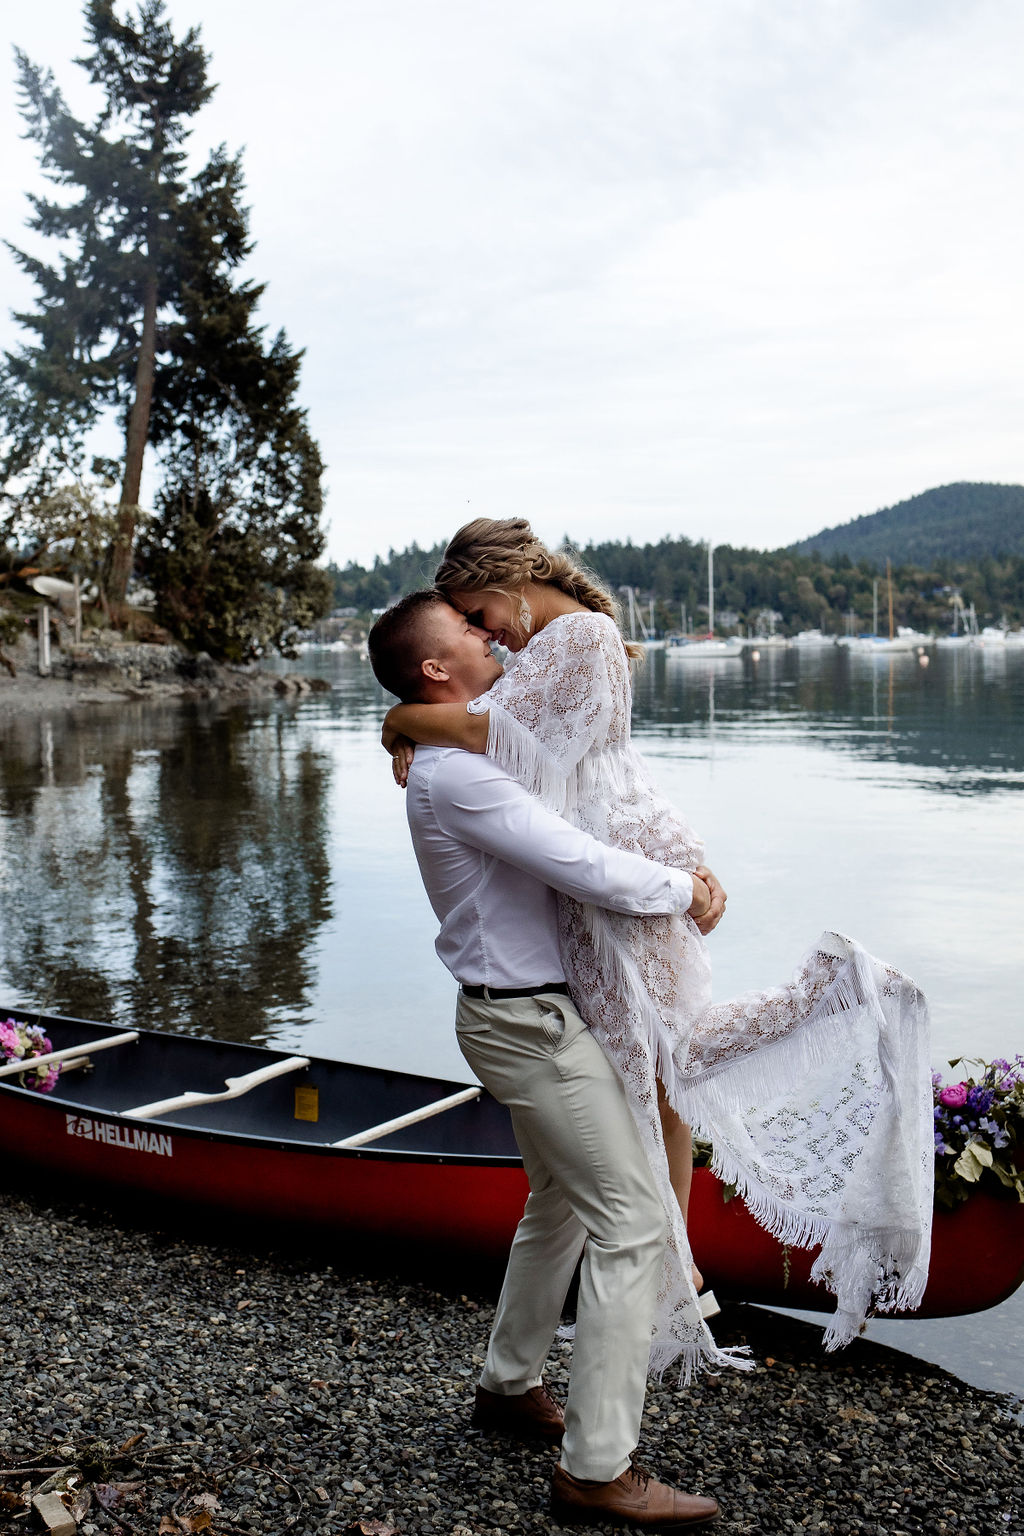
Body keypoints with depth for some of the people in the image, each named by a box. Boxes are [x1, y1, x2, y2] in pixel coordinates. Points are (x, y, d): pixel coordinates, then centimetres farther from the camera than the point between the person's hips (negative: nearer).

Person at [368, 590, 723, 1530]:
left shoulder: (466, 757, 13)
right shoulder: (456, 773, -21)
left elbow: (593, 811, 20)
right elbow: (585, 869, -26)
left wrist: (684, 869, 7)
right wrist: (684, 892, -11)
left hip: (522, 1013, 11)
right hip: (533, 1023, -11)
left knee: (560, 1202, 24)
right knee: (630, 1222, -7)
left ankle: (511, 1385, 39)